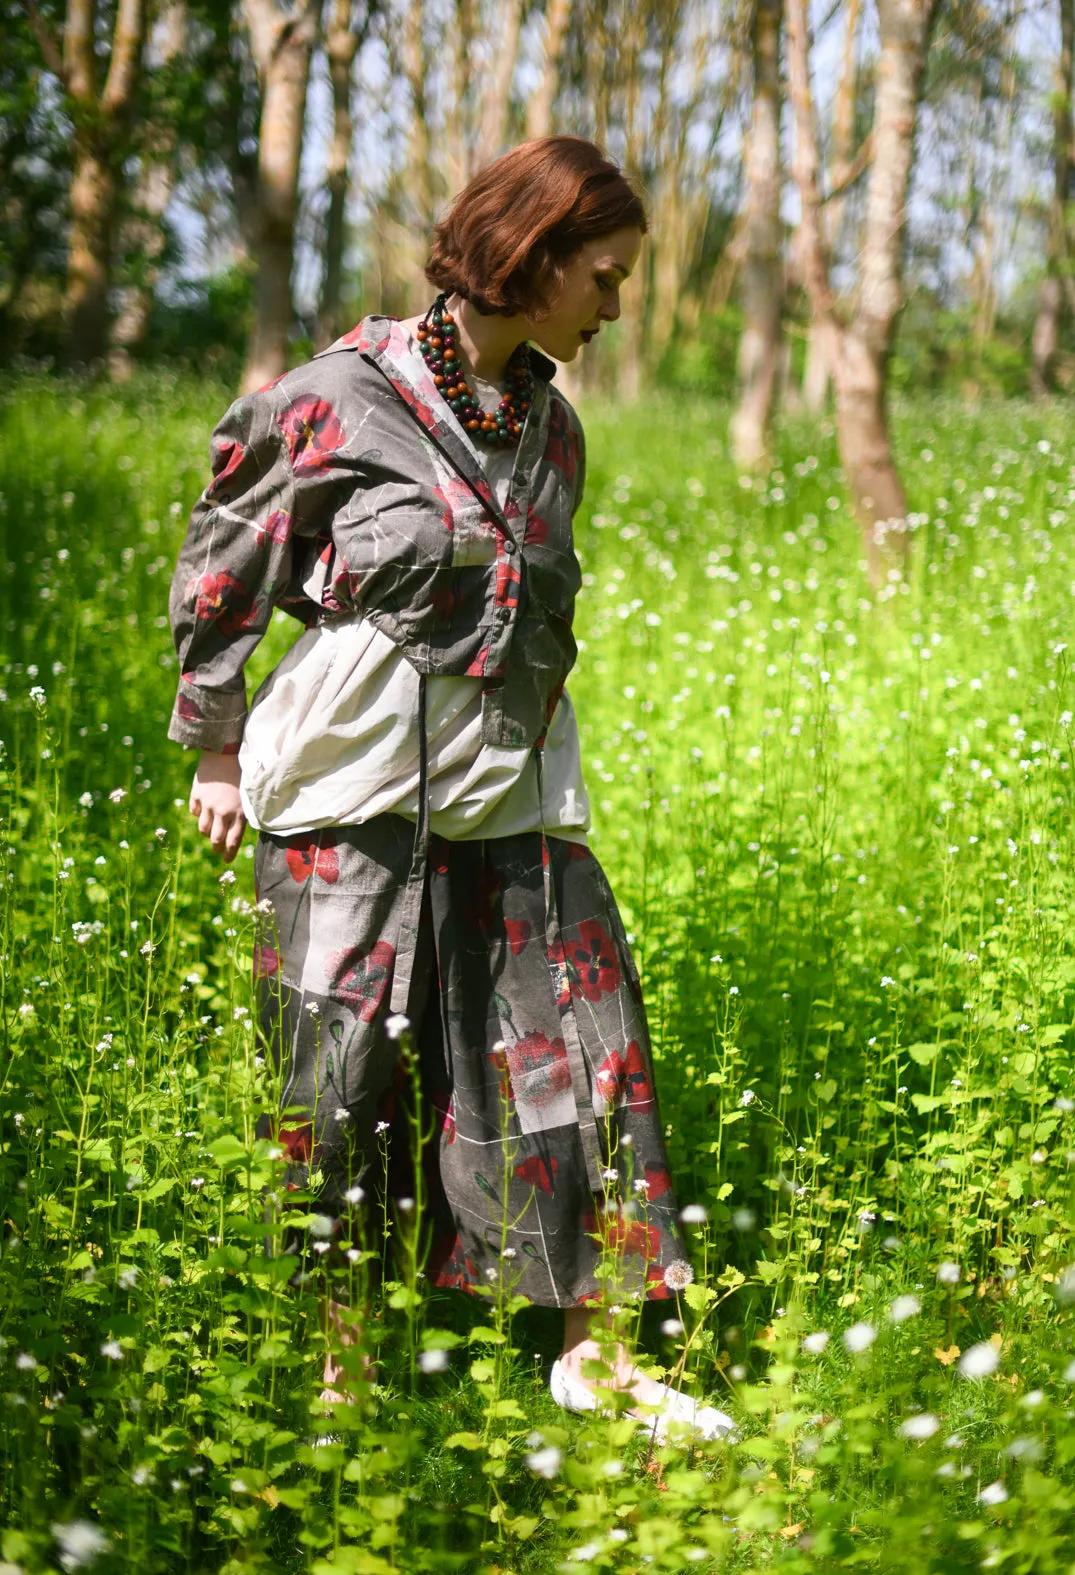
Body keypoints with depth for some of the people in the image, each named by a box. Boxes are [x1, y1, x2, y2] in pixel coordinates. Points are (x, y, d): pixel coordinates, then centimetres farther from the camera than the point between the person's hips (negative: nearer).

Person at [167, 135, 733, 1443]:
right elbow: (219, 575, 0)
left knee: (577, 1048, 2)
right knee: (342, 1077, 3)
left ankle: (591, 1343, 14)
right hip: (350, 794, -5)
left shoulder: (550, 426, 9)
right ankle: (336, 1351, 19)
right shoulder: (336, 401, -9)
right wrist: (218, 748, 5)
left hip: (508, 790, 5)